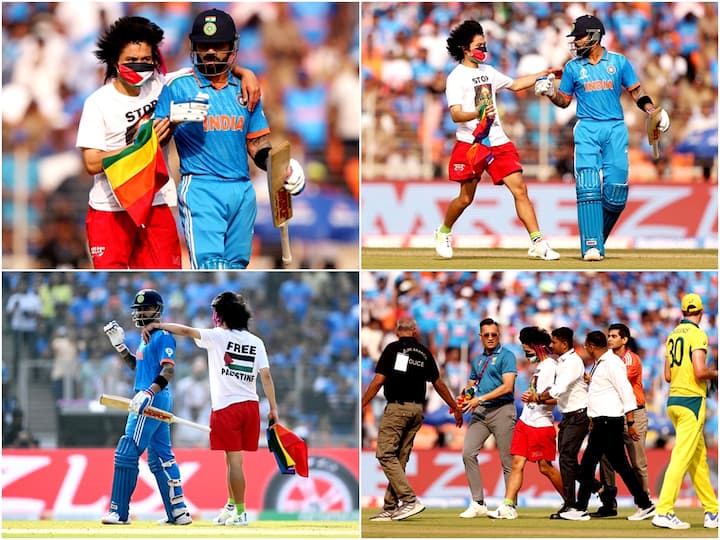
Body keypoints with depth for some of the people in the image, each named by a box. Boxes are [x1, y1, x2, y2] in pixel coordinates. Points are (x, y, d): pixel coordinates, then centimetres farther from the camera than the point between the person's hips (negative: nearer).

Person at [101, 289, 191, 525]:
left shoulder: (163, 336, -11)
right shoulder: (147, 337, 18)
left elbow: (168, 370, -21)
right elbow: (137, 366, 29)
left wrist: (148, 393, -32)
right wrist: (119, 344, 19)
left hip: (154, 400, -10)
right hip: (154, 402, 10)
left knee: (126, 453, -10)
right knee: (160, 457, 11)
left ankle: (119, 512, -9)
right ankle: (178, 512, 11)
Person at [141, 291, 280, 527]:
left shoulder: (218, 337, -6)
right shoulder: (256, 342, 8)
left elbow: (187, 331, -12)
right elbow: (266, 376, 4)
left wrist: (158, 325, -2)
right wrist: (273, 408, 7)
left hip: (227, 407, -6)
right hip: (251, 404, 6)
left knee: (235, 461, -4)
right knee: (232, 460, 17)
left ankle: (240, 513, -3)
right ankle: (231, 507, 26)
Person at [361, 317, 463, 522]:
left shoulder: (392, 349, -2)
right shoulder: (424, 352, 12)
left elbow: (378, 381, -7)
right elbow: (438, 384, 17)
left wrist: (362, 405, -3)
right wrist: (455, 407, 27)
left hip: (396, 407, -6)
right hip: (417, 409, 6)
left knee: (385, 454, -7)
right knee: (400, 458, 9)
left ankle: (410, 500, -19)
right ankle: (390, 508, 7)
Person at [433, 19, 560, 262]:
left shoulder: (487, 71, 14)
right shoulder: (457, 77, -7)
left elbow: (514, 84, 32)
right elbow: (456, 115, -17)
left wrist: (544, 74, 27)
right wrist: (479, 113, -36)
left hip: (498, 141, 5)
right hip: (471, 143, -5)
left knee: (520, 189, -6)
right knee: (466, 198, 4)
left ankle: (538, 243, -9)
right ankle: (443, 233, 31)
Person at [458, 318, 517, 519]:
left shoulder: (506, 356, -3)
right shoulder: (478, 360, 19)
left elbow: (507, 387, -13)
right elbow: (471, 384, 26)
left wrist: (480, 398, -17)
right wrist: (464, 398, 3)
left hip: (502, 410, -6)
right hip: (480, 412, 7)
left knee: (507, 461, -3)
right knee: (468, 453, -7)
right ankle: (478, 503, -3)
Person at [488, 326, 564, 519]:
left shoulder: (551, 367, -14)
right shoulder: (539, 366, 13)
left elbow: (558, 397, -23)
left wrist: (535, 399, -31)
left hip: (541, 424, -8)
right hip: (525, 422, 8)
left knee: (545, 467, -1)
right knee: (517, 463, 1)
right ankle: (508, 507, -3)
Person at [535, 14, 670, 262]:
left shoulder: (619, 62, 7)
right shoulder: (573, 67, 9)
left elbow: (636, 92, 11)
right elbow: (564, 100, 14)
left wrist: (653, 111, -3)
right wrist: (550, 92, -6)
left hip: (615, 129, 0)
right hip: (587, 130, 0)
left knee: (616, 190, -7)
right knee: (588, 187, -13)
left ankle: (599, 237, 14)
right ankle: (592, 246, -14)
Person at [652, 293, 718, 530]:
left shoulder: (673, 335, 13)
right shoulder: (697, 334, -11)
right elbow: (700, 371, -21)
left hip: (674, 401, 8)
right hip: (691, 400, -8)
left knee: (699, 457, 14)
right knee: (682, 457, -10)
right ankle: (664, 512, -16)